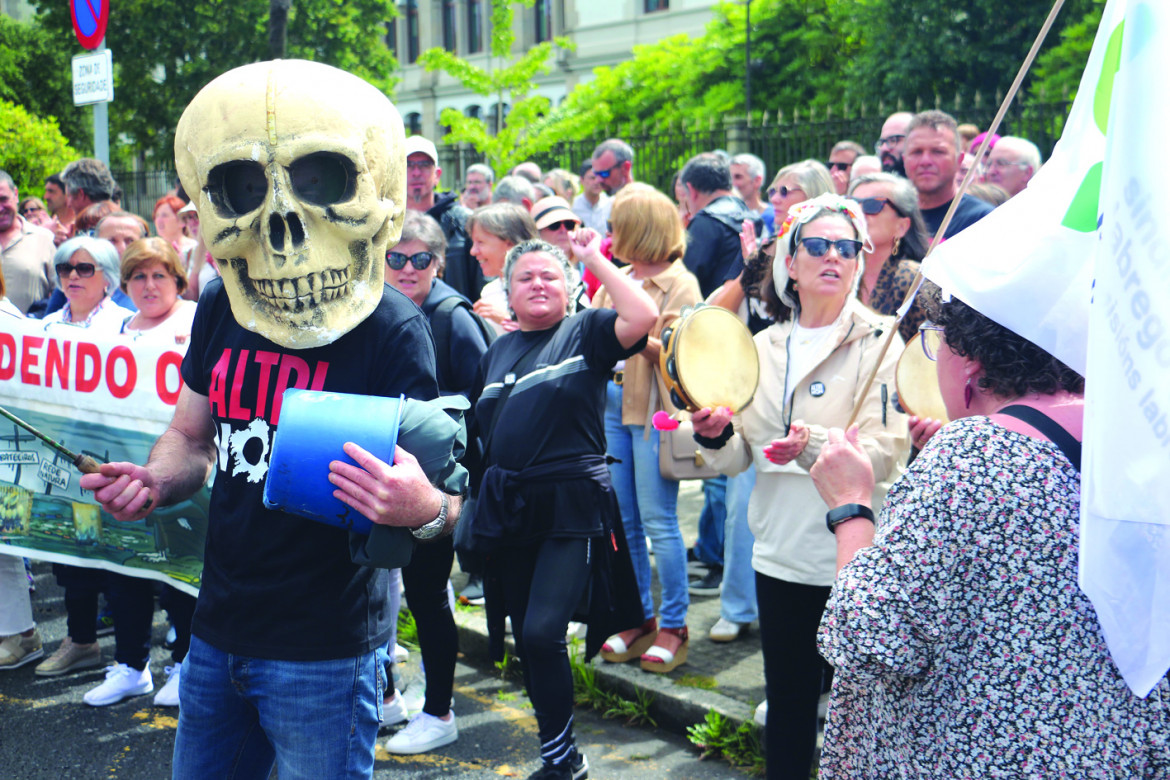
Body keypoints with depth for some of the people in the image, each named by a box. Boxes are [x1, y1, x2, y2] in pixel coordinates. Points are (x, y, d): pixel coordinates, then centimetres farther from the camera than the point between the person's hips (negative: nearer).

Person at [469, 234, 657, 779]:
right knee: (526, 638, 11)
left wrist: (595, 258, -11)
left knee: (542, 632, -16)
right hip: (507, 507, 6)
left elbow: (643, 316, -20)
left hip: (572, 507, -6)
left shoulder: (585, 332, -1)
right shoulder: (499, 350, 14)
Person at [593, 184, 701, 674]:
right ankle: (640, 619, 22)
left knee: (658, 521, -4)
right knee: (623, 521, 10)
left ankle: (674, 626, 8)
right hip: (612, 404, 7)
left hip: (654, 411, -7)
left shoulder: (680, 283, -5)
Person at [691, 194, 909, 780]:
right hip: (781, 552, 4)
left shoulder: (879, 342, -5)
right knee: (787, 701, 16)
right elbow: (741, 458, 12)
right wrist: (718, 435, -10)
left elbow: (887, 452, -17)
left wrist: (813, 444, -33)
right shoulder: (765, 347, 9)